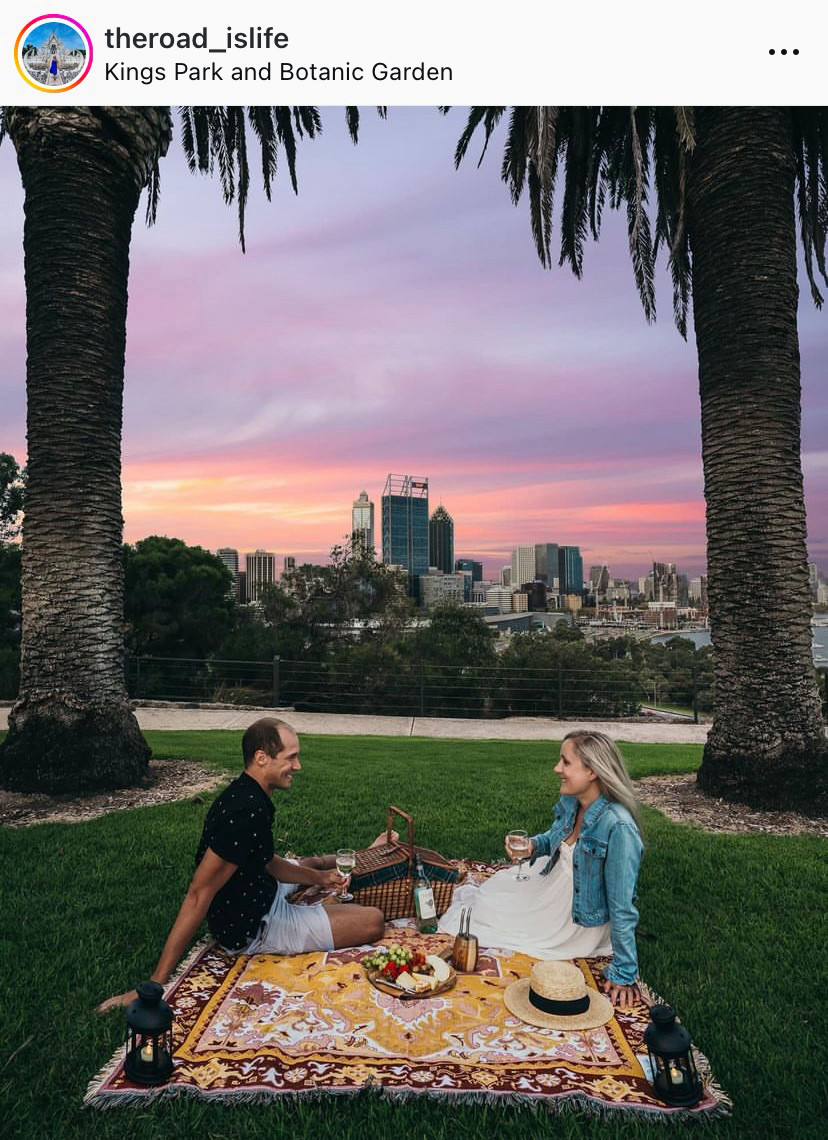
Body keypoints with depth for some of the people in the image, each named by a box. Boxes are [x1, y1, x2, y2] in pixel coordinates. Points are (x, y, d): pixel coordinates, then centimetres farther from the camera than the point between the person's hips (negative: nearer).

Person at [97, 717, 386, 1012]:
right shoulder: (245, 813, -33)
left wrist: (319, 877, 5)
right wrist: (156, 982, -30)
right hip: (252, 928, -9)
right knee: (373, 921, -6)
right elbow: (199, 894, -32)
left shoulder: (245, 795, -2)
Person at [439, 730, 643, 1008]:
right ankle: (476, 899, 48)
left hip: (580, 920, -5)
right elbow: (553, 839, 8)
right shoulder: (569, 803, -14)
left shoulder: (618, 828, -36)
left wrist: (624, 974, -23)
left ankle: (476, 902, 41)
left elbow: (622, 908, -29)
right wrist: (532, 845, -13)